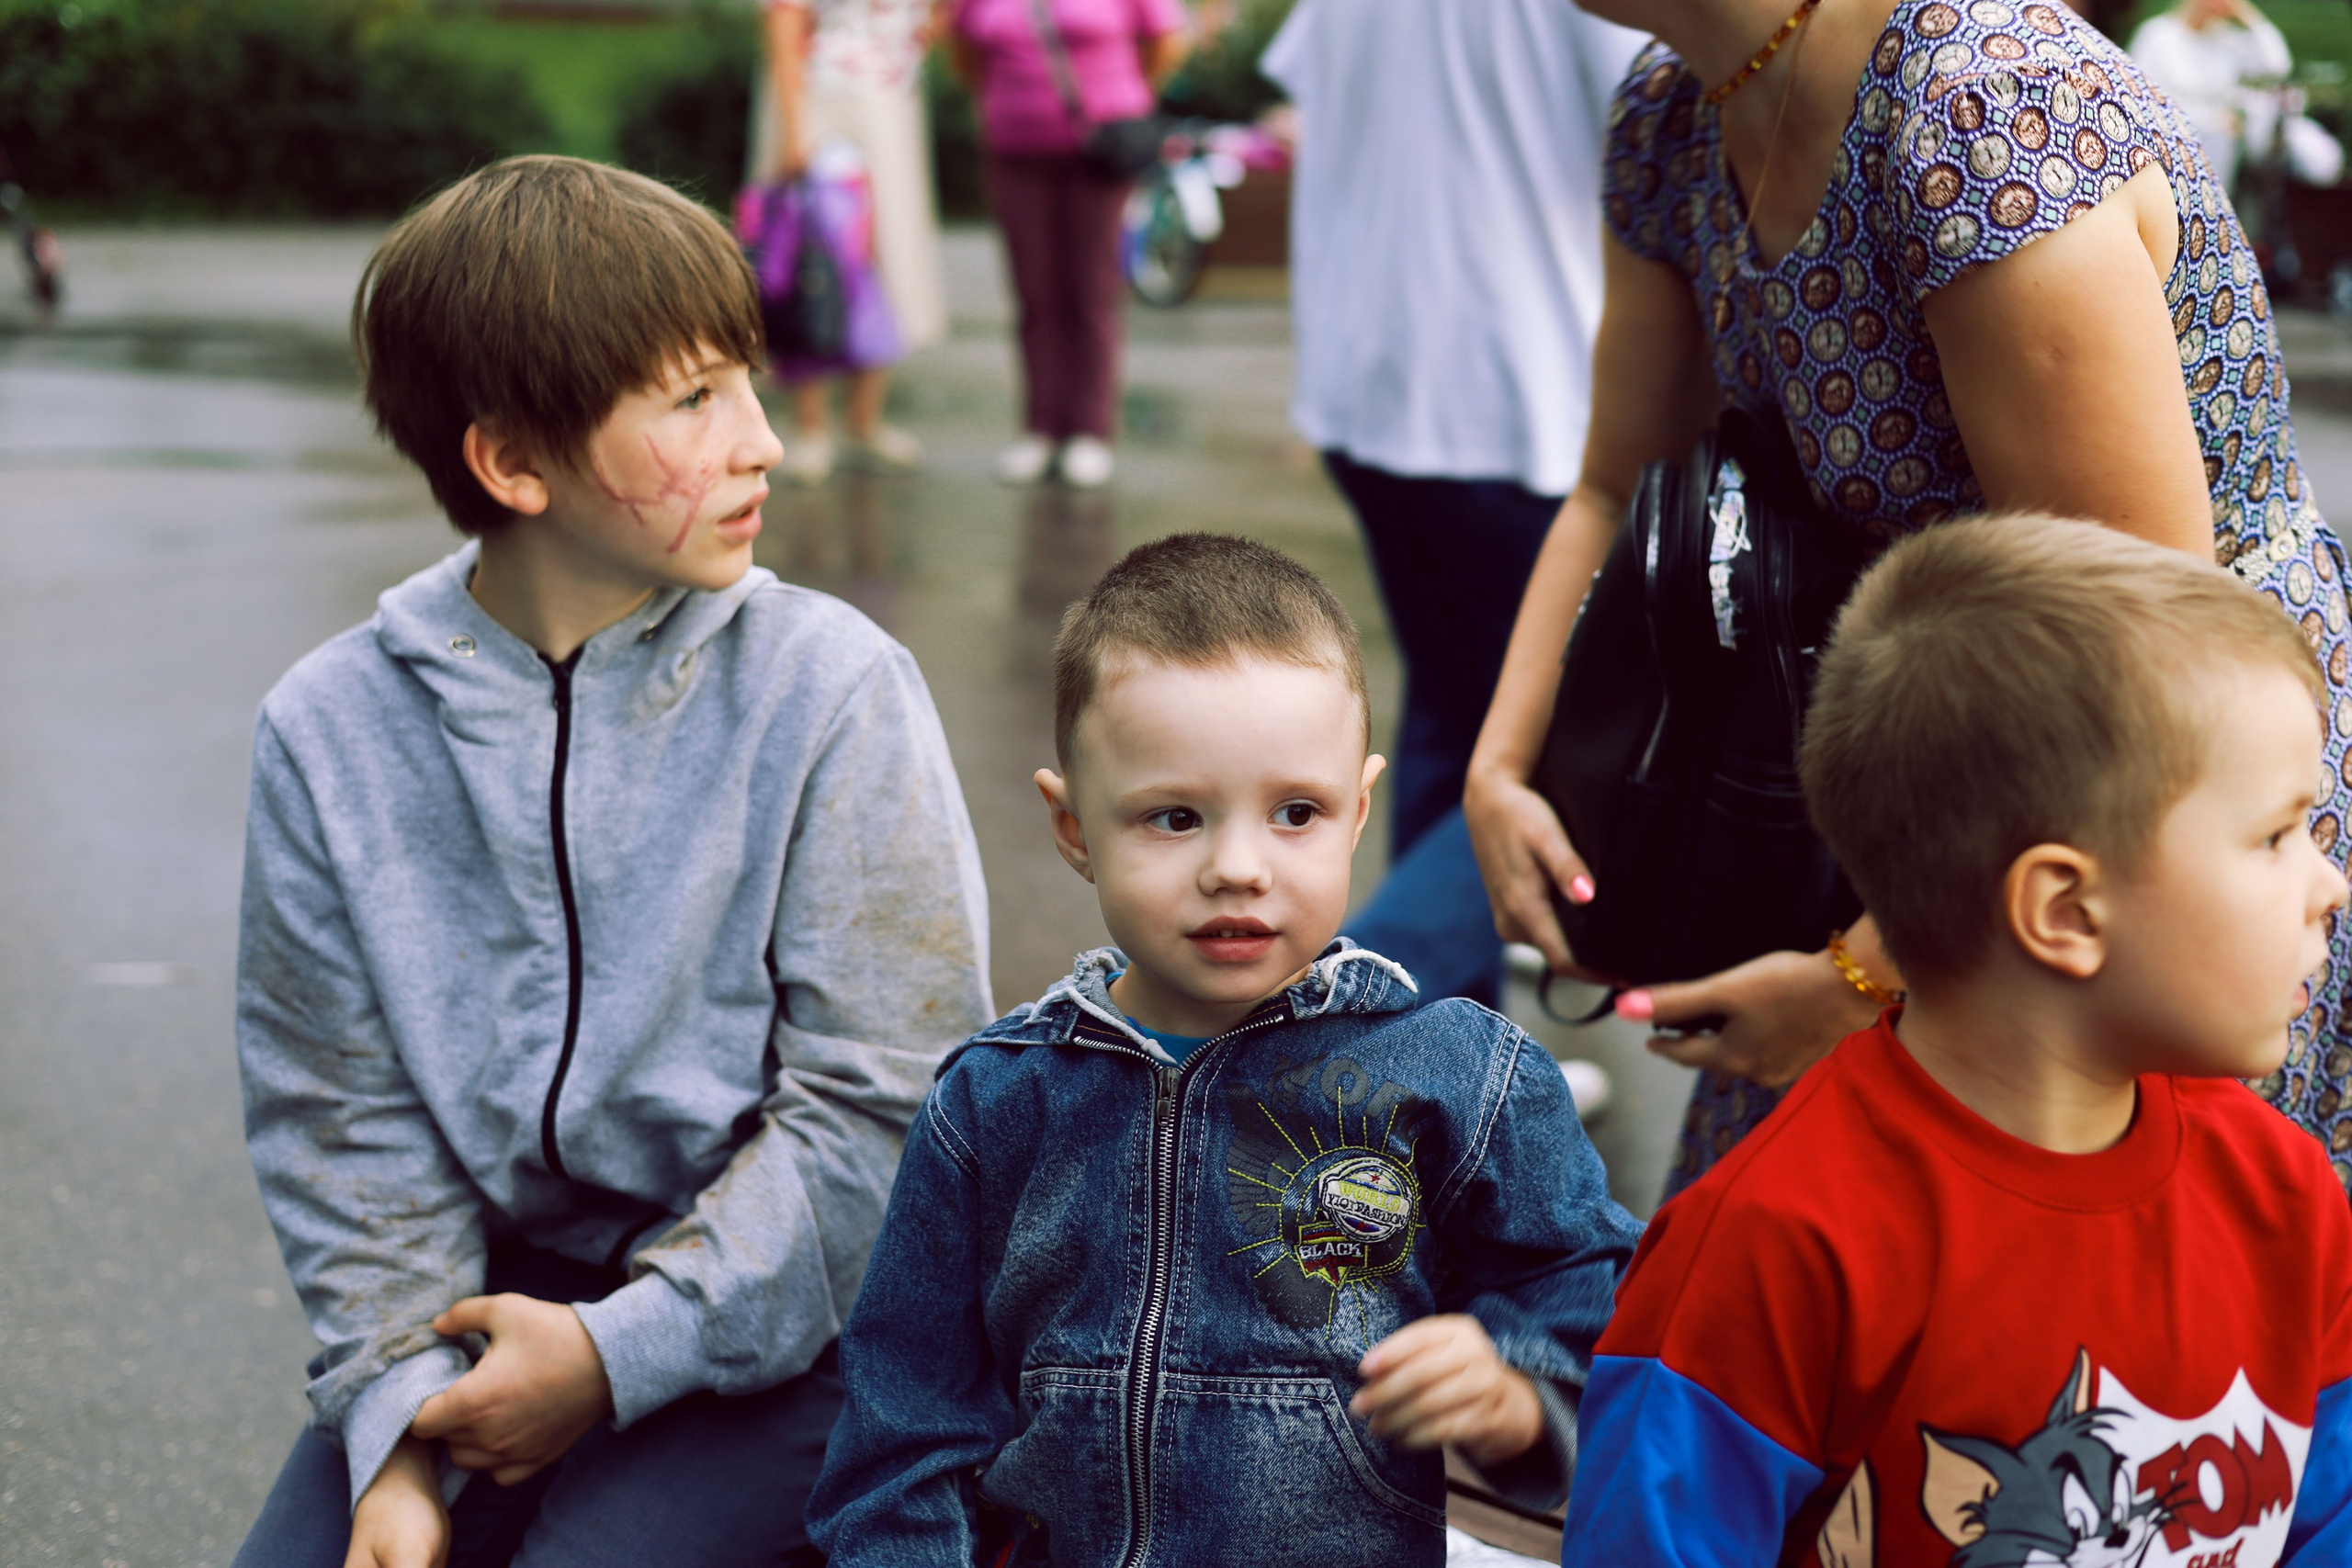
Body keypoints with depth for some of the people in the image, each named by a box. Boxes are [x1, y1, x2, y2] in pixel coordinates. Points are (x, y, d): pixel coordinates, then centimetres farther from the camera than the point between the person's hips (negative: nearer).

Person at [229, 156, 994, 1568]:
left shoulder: (830, 685, -9)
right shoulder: (335, 730, -2)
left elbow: (882, 1100, -10)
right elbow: (342, 1111, 1)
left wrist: (618, 1352, -14)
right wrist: (403, 1411, -12)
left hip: (772, 1312, -3)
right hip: (491, 1281, 3)